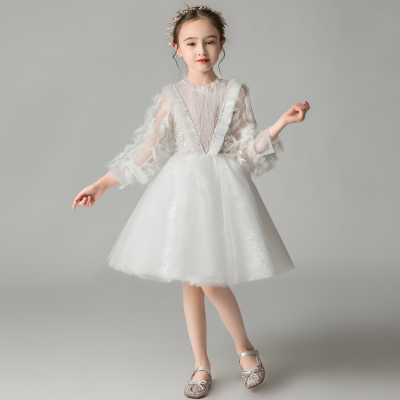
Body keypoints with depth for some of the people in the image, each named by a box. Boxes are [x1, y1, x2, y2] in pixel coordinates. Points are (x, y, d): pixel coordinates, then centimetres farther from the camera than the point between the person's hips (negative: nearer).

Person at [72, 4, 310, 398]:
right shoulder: (170, 97, 4)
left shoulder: (235, 92, 2)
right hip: (182, 188, 2)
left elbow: (248, 149, 1)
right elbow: (146, 153, 6)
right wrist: (101, 184, 5)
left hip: (222, 187, -2)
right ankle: (201, 365, 22)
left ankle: (245, 348, 16)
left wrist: (282, 122, -12)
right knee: (190, 281, 7)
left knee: (210, 280, -10)